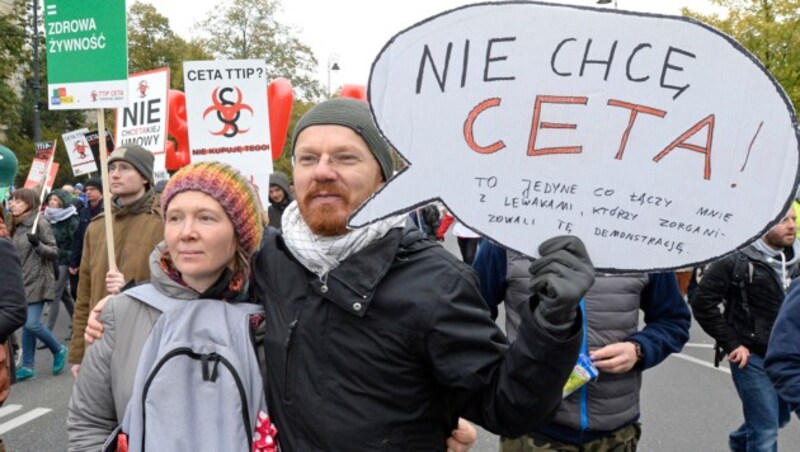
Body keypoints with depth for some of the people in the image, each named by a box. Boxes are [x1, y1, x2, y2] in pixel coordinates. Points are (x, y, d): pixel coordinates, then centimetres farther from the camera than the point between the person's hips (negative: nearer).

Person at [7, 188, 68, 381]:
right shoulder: (17, 226, 11)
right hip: (22, 282, 7)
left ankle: (59, 350, 11)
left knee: (32, 323, -12)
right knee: (26, 325, 9)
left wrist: (37, 244, -28)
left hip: (38, 282, -7)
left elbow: (54, 252, -13)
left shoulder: (40, 223, -12)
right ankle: (27, 366, 16)